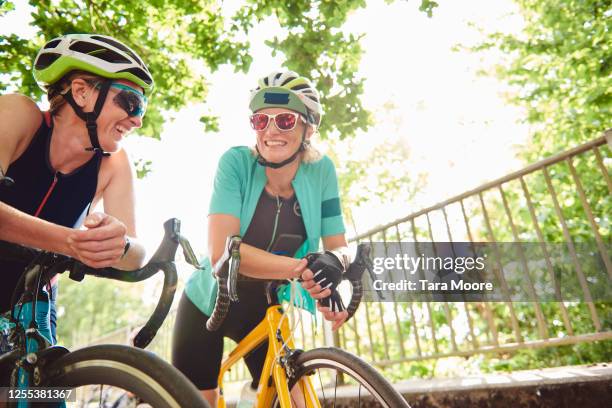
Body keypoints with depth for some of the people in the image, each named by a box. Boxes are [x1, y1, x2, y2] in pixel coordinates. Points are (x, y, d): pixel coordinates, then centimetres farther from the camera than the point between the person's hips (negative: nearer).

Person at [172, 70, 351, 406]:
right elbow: (221, 251, -31)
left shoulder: (321, 170, -13)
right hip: (208, 306, -1)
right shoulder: (236, 162, -21)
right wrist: (302, 268, -42)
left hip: (264, 312, 2)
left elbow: (337, 249, -12)